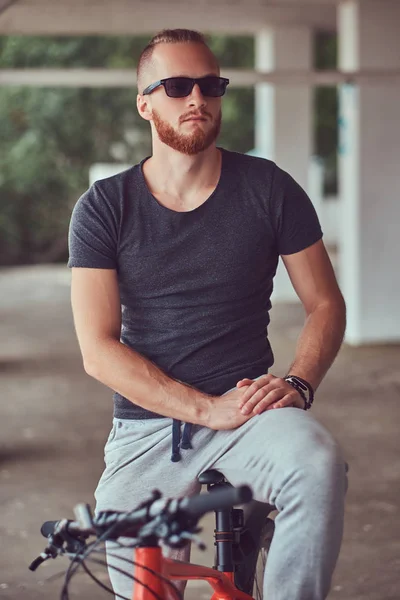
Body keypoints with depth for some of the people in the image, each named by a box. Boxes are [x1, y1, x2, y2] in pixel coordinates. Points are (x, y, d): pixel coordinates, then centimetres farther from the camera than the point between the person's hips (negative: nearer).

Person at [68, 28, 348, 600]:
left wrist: (297, 383, -13)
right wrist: (206, 409, -17)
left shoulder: (269, 189, 2)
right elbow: (99, 350, -6)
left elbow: (325, 304, 8)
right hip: (145, 425, 1)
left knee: (318, 464, -33)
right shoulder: (104, 208, 1)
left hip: (248, 410, 0)